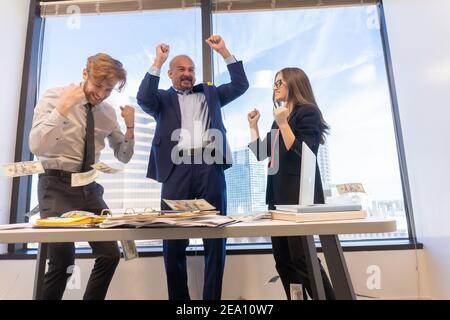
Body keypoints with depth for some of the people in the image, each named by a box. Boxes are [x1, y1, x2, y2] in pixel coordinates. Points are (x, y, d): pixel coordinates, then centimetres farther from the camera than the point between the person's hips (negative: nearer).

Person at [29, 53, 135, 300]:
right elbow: (36, 147, -16)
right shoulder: (54, 97, -3)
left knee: (110, 255, 2)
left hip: (90, 188, 5)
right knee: (63, 260, -13)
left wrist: (130, 126, -4)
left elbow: (123, 156, 10)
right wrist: (62, 108, -22)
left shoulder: (108, 112, 7)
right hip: (57, 184, -4)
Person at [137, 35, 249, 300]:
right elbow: (143, 99, -2)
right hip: (177, 170, -1)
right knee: (173, 239, 3)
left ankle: (212, 297, 17)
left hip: (211, 169, 2)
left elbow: (241, 85, 18)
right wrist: (158, 62, -1)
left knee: (216, 238, 3)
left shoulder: (210, 94, 23)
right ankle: (179, 297, 20)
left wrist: (224, 52, 14)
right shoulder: (163, 98, 18)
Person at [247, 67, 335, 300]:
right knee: (283, 261, 9)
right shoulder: (280, 119, 18)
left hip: (300, 195, -8)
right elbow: (261, 154, 17)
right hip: (278, 195, 8)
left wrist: (283, 123, -18)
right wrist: (253, 126, 13)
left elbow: (300, 153, -15)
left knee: (302, 259, -6)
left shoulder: (308, 112, -4)